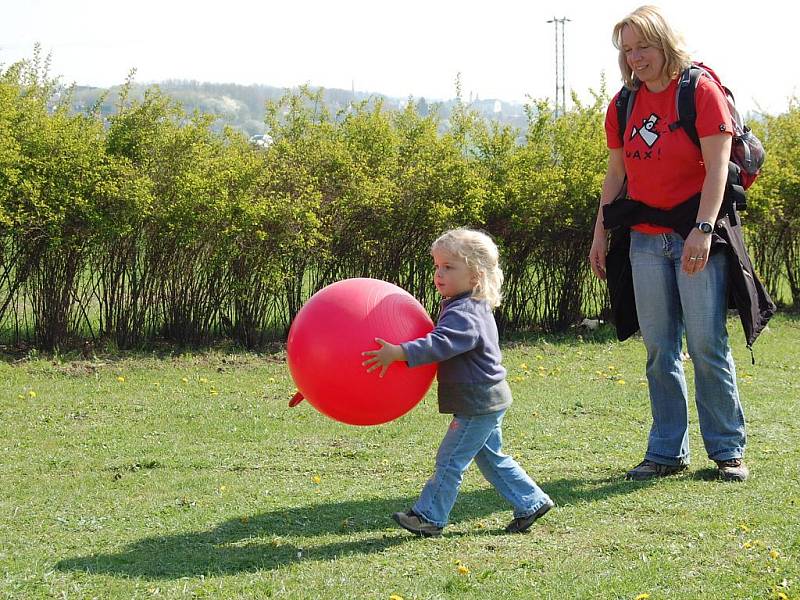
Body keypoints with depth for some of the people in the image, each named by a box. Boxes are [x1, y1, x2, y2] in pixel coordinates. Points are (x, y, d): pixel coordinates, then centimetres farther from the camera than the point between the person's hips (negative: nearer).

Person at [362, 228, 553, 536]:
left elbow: (439, 344, -40)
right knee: (491, 458, 19)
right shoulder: (473, 307, 10)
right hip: (488, 401, 10)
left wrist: (398, 352, -50)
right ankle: (531, 502, 25)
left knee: (450, 459, -2)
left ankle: (429, 516, 7)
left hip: (478, 404, -10)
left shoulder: (464, 315, -25)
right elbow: (445, 341, 25)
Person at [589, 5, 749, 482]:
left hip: (695, 236, -5)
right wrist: (600, 234, 11)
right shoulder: (623, 105, 10)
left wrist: (703, 229, -22)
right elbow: (616, 174, 16)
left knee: (707, 345, -4)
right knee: (660, 350, 6)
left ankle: (728, 450, 6)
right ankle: (667, 452, 12)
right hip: (645, 241, 5)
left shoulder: (701, 89, -6)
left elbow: (717, 166, -13)